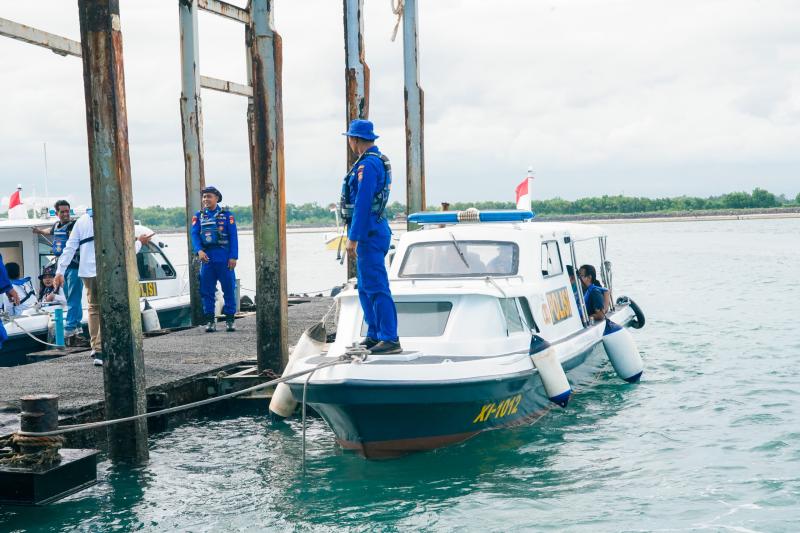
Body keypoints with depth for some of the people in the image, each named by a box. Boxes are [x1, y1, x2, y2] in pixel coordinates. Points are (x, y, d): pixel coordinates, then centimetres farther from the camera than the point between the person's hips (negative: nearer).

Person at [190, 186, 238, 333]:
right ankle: (210, 321, 10)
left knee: (229, 289, 0)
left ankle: (229, 320, 8)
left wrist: (233, 257, -9)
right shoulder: (199, 216, 10)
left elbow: (233, 236, -1)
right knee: (207, 290, 3)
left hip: (224, 258, -2)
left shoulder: (226, 215, 2)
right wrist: (199, 251, -15)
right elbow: (194, 235, 3)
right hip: (206, 257, 2)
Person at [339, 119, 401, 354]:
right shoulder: (379, 161, 16)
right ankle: (374, 335, 23)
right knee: (366, 288, 17)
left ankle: (390, 339, -10)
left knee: (376, 287, -10)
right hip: (373, 231, 11)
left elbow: (362, 204, -22)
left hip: (369, 233, -11)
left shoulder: (367, 165, -17)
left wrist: (353, 238, -20)